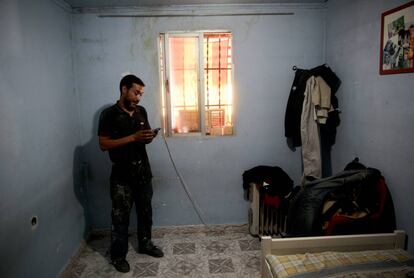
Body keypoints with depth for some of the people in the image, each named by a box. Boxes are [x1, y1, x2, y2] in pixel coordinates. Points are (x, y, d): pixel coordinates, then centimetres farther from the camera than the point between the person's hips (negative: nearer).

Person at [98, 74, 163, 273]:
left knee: (145, 211, 18)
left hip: (143, 170, 6)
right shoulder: (109, 114, -12)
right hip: (122, 175, -5)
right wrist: (133, 137, -23)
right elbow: (103, 144, -16)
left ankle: (145, 244, 38)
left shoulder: (141, 111, 6)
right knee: (120, 217, 8)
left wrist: (149, 137, -9)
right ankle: (118, 255, 25)